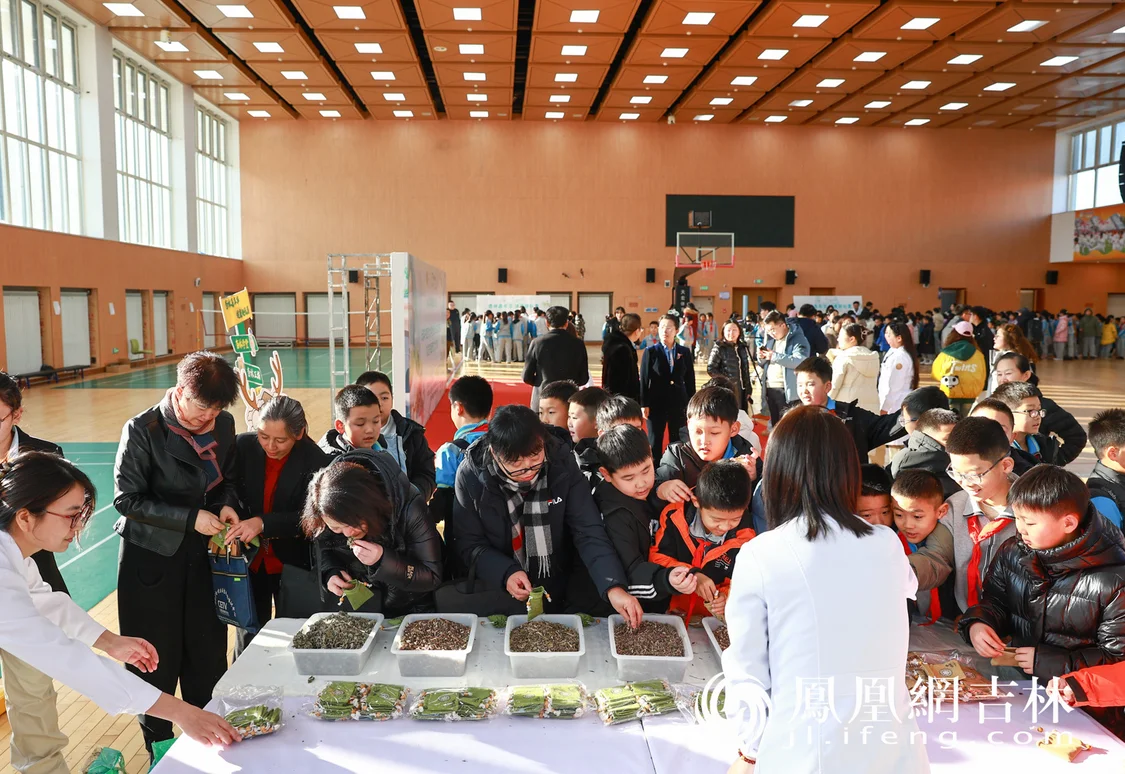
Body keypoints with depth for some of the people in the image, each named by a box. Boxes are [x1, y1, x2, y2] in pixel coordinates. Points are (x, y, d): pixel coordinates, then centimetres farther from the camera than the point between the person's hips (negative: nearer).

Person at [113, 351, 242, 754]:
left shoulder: (224, 425, -2)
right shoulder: (142, 431, -15)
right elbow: (127, 499, -14)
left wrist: (227, 505, -9)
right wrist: (190, 518, -20)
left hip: (203, 555, 4)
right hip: (153, 559, -4)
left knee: (209, 653, 10)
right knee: (159, 659, 10)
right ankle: (159, 744, 32)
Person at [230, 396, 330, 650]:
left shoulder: (315, 462, -16)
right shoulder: (243, 446, -9)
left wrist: (263, 523, -29)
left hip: (293, 564, -2)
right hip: (249, 561, 2)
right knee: (248, 636, 13)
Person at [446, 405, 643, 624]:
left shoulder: (561, 464, -17)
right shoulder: (471, 474, -15)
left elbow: (589, 532, -20)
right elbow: (467, 542, -6)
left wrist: (614, 587, -35)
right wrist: (506, 573, -23)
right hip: (496, 587, -3)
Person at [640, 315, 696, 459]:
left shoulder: (685, 352, 5)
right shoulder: (650, 352, -1)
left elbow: (690, 379, 7)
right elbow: (644, 380, -3)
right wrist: (644, 404, -8)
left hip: (679, 403, 2)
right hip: (656, 403, -2)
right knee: (655, 442, 5)